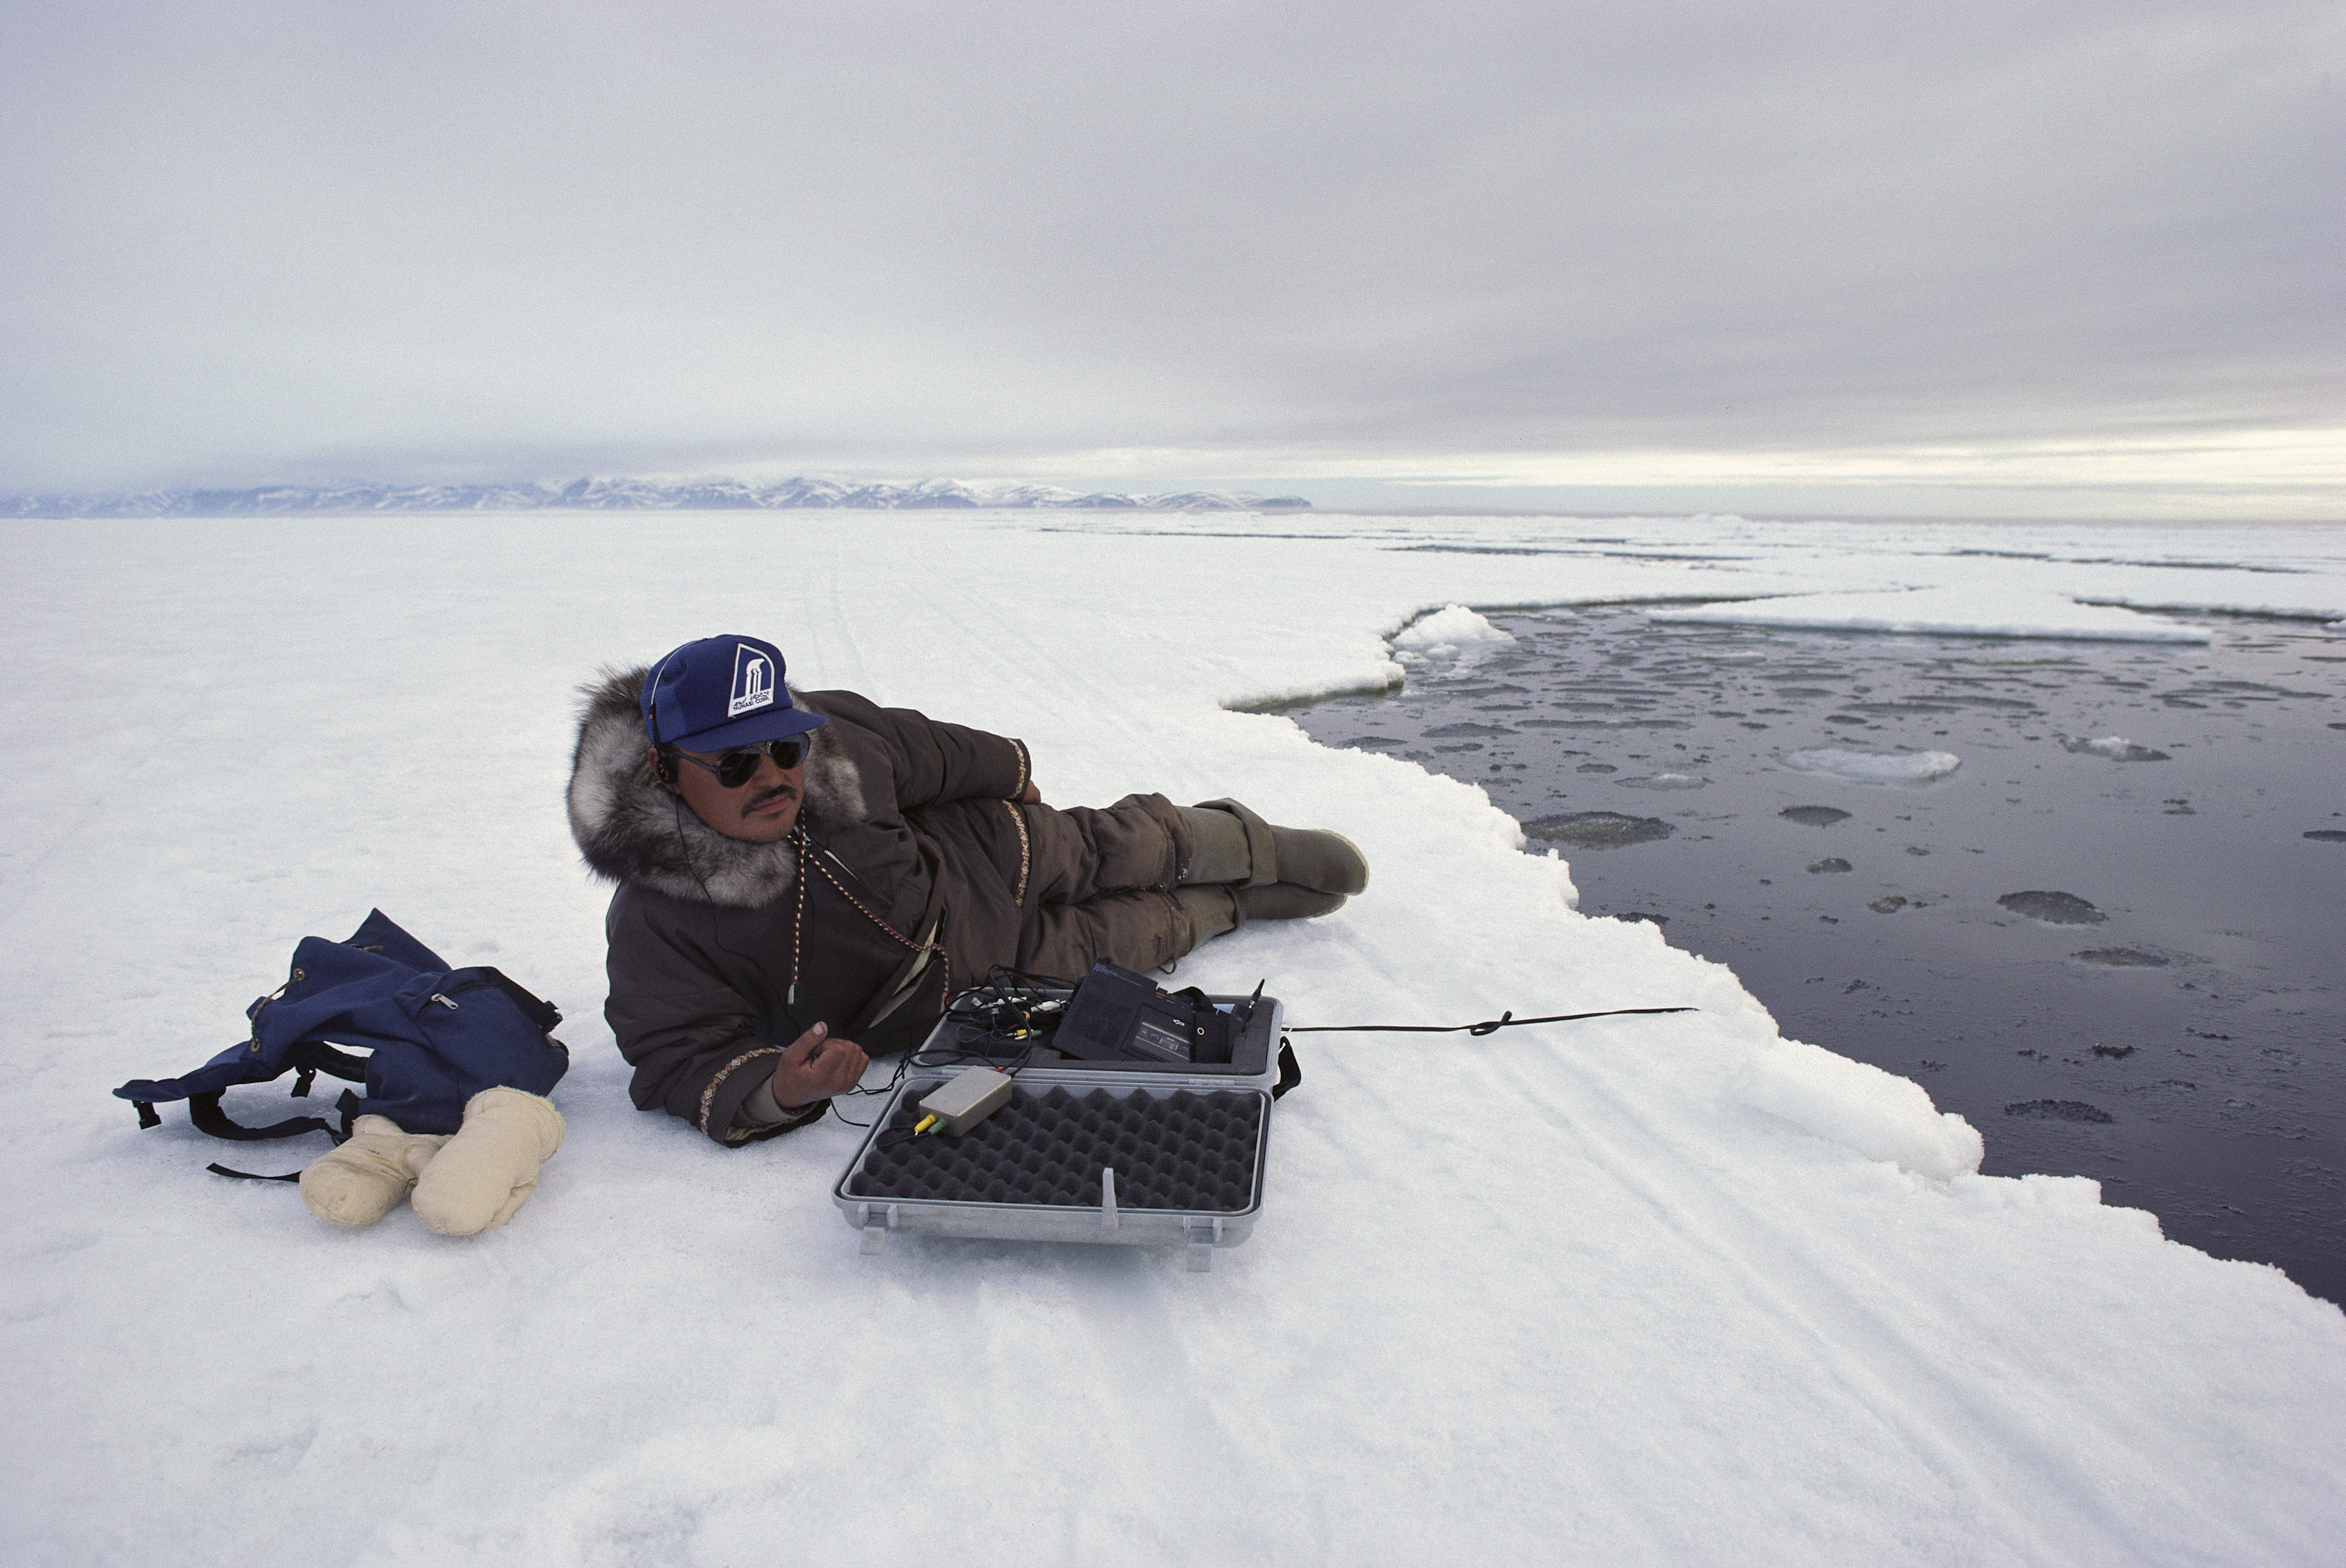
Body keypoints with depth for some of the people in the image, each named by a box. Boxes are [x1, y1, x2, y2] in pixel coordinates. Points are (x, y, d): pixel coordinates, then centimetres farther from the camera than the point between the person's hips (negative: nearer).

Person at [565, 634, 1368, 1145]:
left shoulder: (833, 737, -25)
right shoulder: (658, 927, -36)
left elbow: (927, 753, -5)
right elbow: (687, 1063, -31)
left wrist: (1007, 770, 15)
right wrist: (777, 1090, -53)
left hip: (988, 857, 2)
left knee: (1131, 846, 19)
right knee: (1116, 943, 10)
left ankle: (1254, 844, 54)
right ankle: (1239, 903, 44)